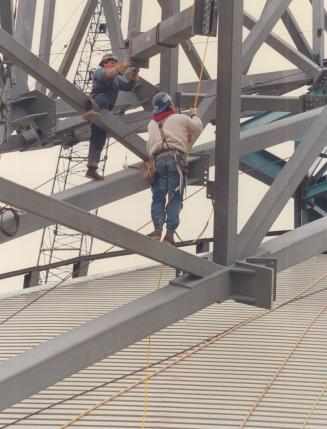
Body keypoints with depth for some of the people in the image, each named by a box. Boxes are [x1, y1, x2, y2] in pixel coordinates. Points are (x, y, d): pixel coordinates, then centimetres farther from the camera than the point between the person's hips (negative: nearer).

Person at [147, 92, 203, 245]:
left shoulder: (152, 124, 24)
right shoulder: (181, 119, 13)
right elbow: (198, 128, 27)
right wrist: (195, 116, 46)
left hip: (158, 161, 3)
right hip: (175, 158, -3)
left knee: (158, 198, 3)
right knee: (175, 198, -4)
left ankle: (158, 229, -16)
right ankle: (170, 233, -16)